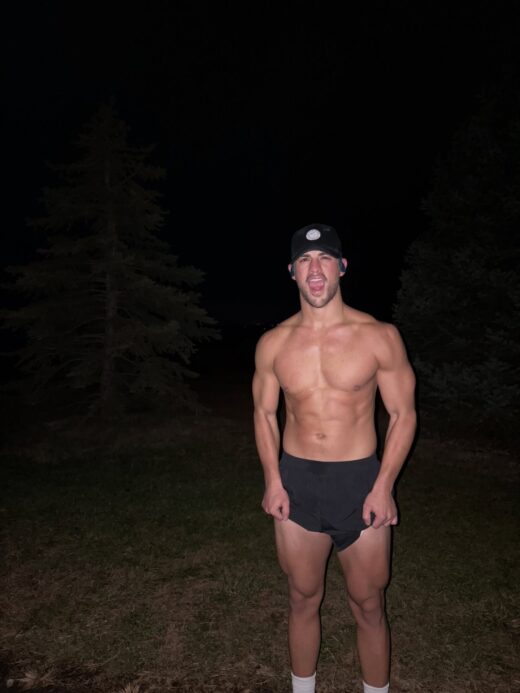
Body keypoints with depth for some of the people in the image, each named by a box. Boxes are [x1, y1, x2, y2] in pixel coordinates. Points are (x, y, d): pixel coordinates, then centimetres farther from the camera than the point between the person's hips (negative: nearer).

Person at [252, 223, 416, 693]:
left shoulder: (379, 336, -8)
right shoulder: (273, 344, -2)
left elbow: (403, 414, -4)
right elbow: (264, 413, 6)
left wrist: (383, 487, -10)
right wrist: (273, 481, -3)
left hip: (359, 481, -1)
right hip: (296, 482, 2)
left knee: (369, 608, 15)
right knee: (303, 602, 19)